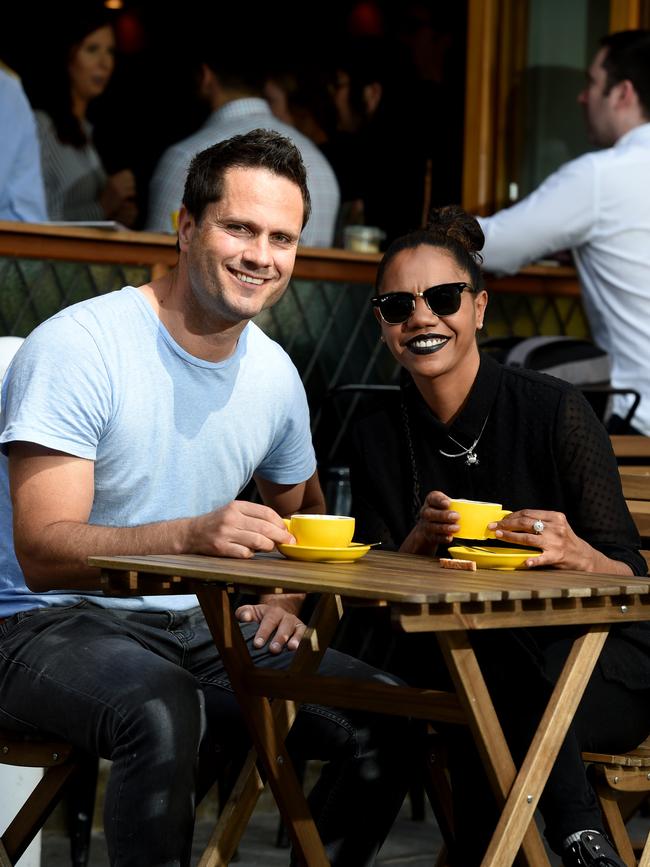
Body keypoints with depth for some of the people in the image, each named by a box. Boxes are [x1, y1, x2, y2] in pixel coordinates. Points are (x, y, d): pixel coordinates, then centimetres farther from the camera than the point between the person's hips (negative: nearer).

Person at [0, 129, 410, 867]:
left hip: (196, 628, 7)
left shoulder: (274, 374, 8)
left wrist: (285, 598, 3)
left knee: (386, 719, -12)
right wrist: (190, 536, -38)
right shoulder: (77, 347, -14)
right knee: (164, 711, -38)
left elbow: (299, 513, 27)